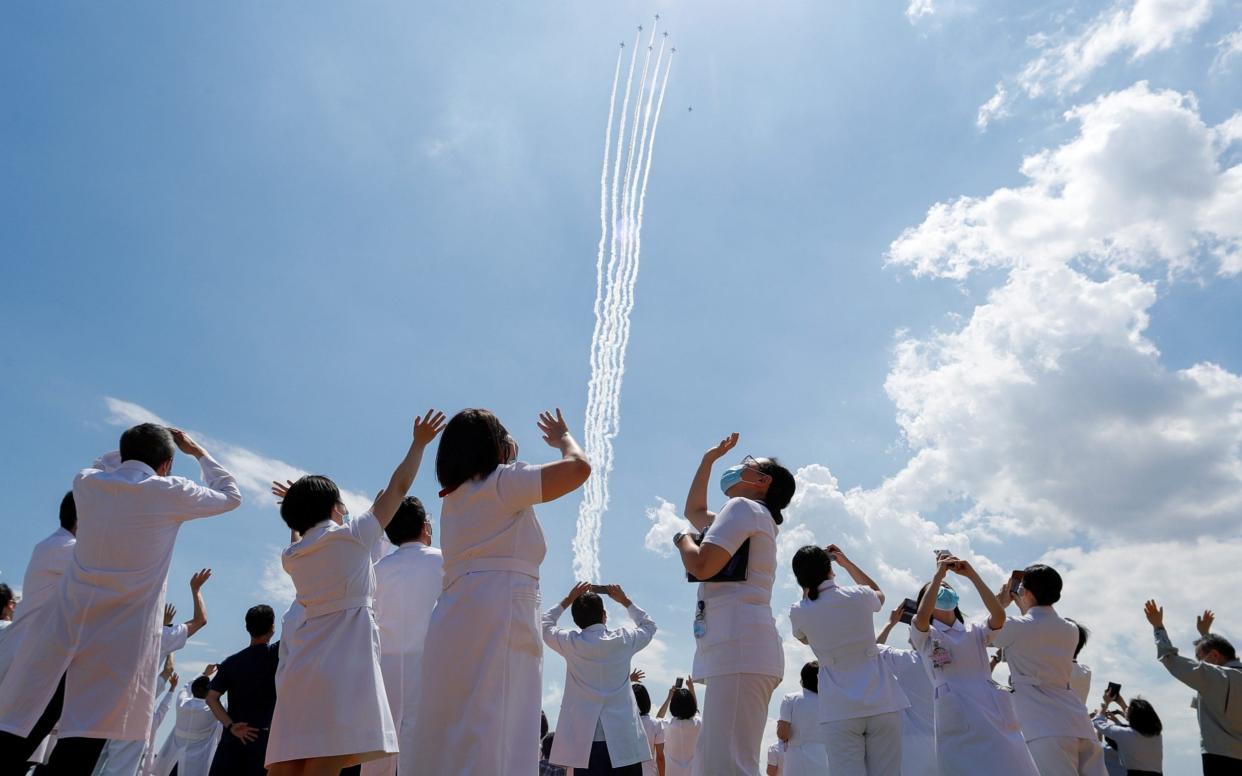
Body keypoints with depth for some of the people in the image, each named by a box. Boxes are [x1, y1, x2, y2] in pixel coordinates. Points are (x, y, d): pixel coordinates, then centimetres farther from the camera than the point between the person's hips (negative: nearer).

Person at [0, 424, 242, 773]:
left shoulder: (86, 482, 8)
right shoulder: (170, 493, -3)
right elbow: (231, 496, 15)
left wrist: (136, 445, 31)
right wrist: (198, 451, 22)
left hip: (64, 629, 4)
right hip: (119, 639, -4)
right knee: (81, 747, -6)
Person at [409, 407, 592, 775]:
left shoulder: (453, 499, 24)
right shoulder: (503, 481, 1)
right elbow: (579, 467, -7)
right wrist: (563, 437, 14)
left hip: (455, 623, 8)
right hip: (497, 618, -8)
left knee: (448, 743, 5)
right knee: (488, 746, -14)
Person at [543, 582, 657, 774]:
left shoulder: (571, 643, -1)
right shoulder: (623, 640, 1)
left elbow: (544, 625, 19)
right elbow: (649, 626, 22)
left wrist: (568, 600, 19)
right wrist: (625, 600, 24)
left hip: (585, 741, 0)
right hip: (624, 739, 0)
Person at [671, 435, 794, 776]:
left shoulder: (744, 507, 0)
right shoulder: (754, 518, 30)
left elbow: (702, 566, -13)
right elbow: (694, 511, 44)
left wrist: (682, 540, 8)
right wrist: (708, 459, 42)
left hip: (740, 648, -10)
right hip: (734, 651, 10)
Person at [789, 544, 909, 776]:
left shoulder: (798, 612, -2)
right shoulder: (858, 596, -1)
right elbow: (879, 593, 26)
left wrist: (807, 585, 19)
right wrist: (846, 562, 27)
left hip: (839, 711, -1)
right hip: (882, 704, 1)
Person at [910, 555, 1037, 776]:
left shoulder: (975, 631, 18)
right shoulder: (925, 635, 11)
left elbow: (999, 616, -3)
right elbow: (921, 616, -14)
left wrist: (971, 574, -4)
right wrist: (939, 573, -6)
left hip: (994, 713, 3)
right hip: (958, 720, -3)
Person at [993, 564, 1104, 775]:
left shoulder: (1017, 628, -2)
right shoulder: (1071, 631, 17)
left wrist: (1000, 604, 27)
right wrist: (1025, 608, 39)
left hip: (1046, 729, -6)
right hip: (1082, 727, 7)